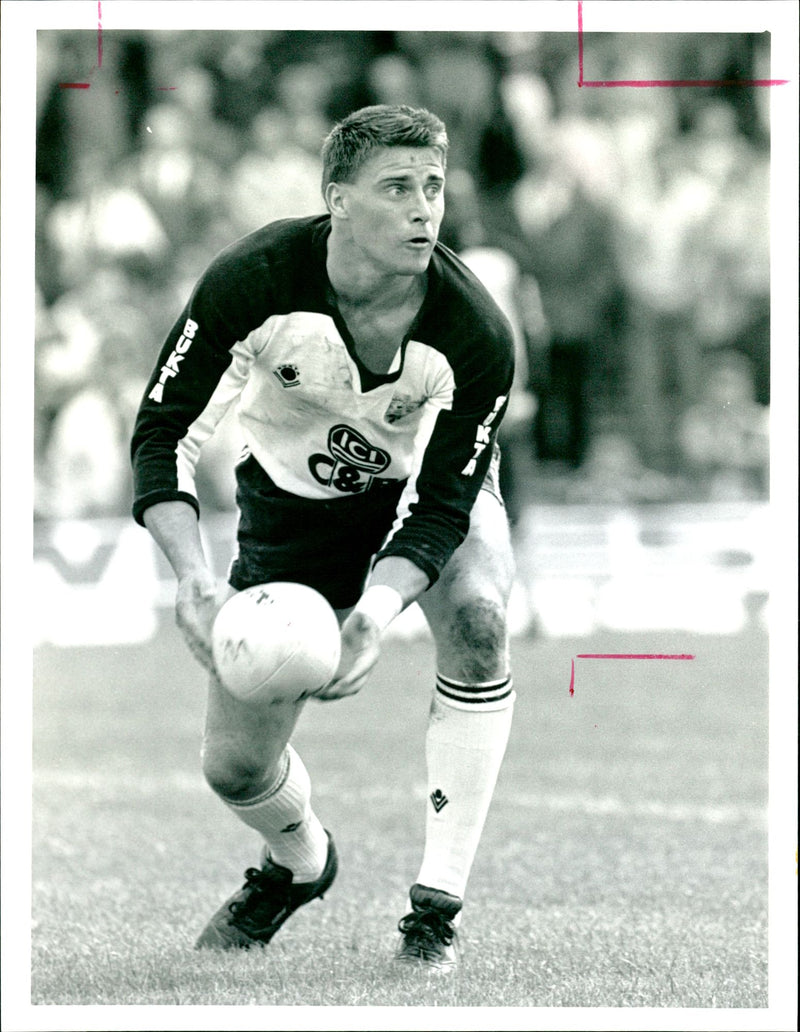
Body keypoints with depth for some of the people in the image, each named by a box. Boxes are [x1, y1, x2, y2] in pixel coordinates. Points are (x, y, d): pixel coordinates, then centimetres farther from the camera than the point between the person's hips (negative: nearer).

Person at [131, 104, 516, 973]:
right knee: (235, 768, -3)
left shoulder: (476, 332, -31)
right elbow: (164, 431, -24)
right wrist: (193, 578, -38)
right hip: (293, 501, 1)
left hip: (430, 487, -1)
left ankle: (436, 908, -22)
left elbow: (441, 503, -25)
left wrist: (376, 613, -42)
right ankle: (297, 863, 37)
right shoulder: (254, 279, -30)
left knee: (476, 618, -33)